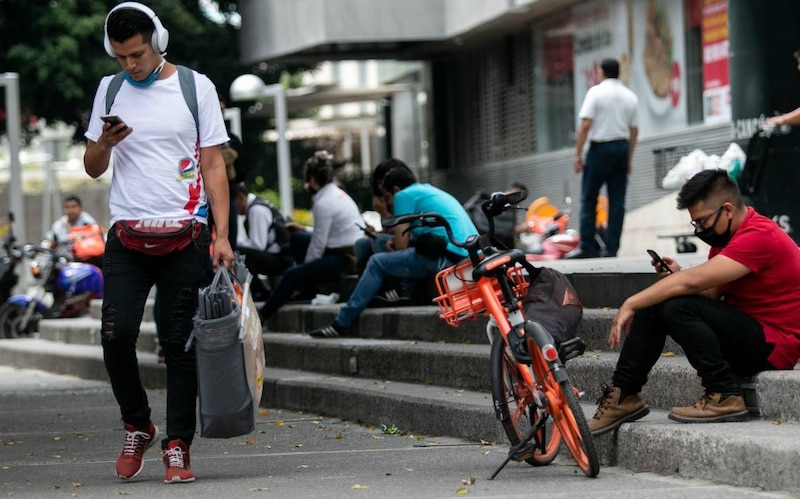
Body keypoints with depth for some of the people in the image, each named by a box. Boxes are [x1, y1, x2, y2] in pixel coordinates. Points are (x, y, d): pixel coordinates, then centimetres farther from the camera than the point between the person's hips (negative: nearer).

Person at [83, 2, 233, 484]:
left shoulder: (196, 87, 4)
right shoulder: (110, 90, 11)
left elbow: (214, 165, 3)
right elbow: (93, 169, 16)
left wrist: (222, 236, -6)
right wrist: (105, 144, -8)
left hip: (185, 235, -2)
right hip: (127, 236, 2)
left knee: (180, 343, -2)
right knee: (117, 336, -10)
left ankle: (177, 445, 6)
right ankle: (138, 426, 11)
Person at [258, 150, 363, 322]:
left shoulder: (323, 204, -17)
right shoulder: (337, 193, 11)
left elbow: (318, 245, -13)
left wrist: (305, 266, 0)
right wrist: (304, 229, 19)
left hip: (345, 259, -10)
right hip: (352, 251, 10)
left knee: (292, 275, -14)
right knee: (298, 239, 19)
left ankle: (261, 317, -8)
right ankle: (306, 290, 22)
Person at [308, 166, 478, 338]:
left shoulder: (404, 195, 2)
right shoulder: (430, 190, 29)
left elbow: (401, 245, -1)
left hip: (445, 257, -9)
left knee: (377, 263, 1)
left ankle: (342, 324, 0)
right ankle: (407, 291, 13)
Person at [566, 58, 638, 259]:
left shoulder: (596, 92, -6)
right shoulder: (630, 96, 9)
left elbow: (585, 124, -12)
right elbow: (634, 131, 11)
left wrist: (578, 154, -9)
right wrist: (629, 159, 18)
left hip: (600, 148, -5)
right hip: (622, 148, 5)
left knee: (588, 199, 0)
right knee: (617, 202, 4)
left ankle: (587, 246, -7)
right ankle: (612, 248, 2)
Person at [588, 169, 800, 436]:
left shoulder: (760, 236, -21)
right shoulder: (727, 236, 11)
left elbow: (693, 281, -26)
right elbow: (709, 293, 6)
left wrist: (631, 304, -21)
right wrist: (675, 276, -13)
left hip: (773, 343, -10)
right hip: (746, 330, 10)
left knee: (678, 308, -25)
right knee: (653, 306, -1)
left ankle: (725, 397, -18)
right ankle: (623, 397, -3)